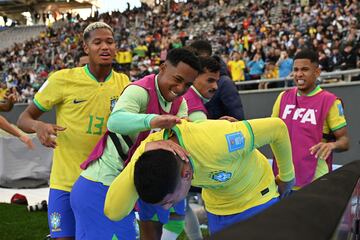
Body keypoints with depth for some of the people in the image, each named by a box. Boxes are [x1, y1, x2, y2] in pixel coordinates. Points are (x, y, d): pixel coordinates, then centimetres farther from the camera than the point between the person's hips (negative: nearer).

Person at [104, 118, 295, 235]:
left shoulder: (218, 142, -43)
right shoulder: (150, 148, -29)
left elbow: (277, 127, -26)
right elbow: (113, 212, -36)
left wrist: (286, 177, -11)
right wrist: (142, 157, -45)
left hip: (256, 197, -4)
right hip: (217, 207, 4)